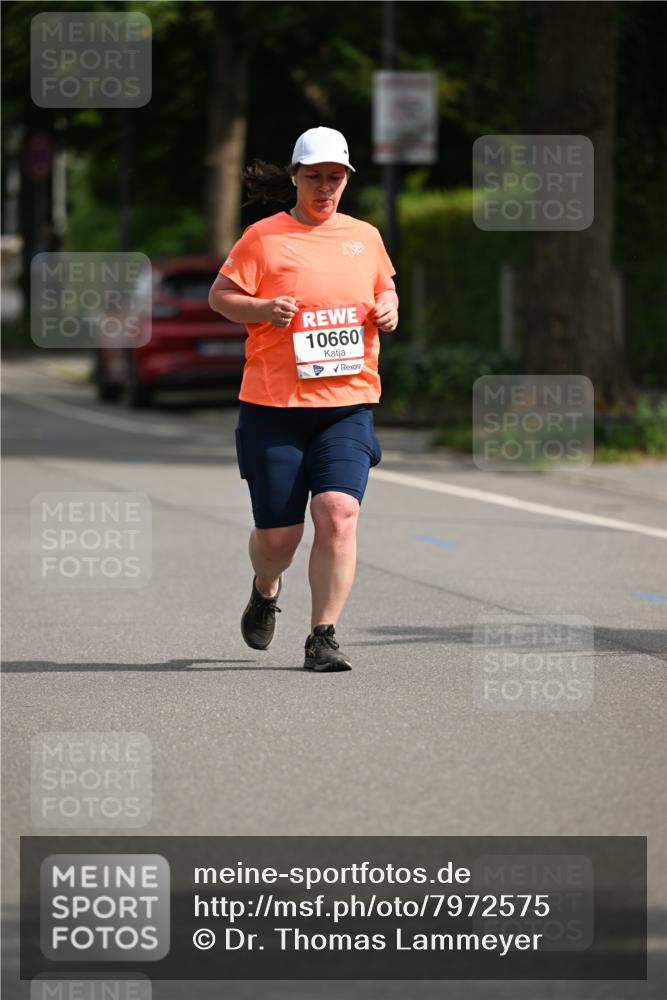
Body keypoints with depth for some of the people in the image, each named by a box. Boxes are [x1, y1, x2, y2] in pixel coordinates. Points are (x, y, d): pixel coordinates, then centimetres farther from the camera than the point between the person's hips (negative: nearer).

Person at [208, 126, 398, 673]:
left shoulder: (365, 237, 12)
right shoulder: (264, 237, 0)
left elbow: (385, 287, 28)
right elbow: (220, 295, 1)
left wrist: (388, 309, 5)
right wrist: (262, 309, -17)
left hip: (348, 404, 2)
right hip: (274, 406, -2)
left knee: (338, 513, -18)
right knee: (277, 533, 2)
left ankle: (323, 637, -12)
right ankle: (266, 590, 39)